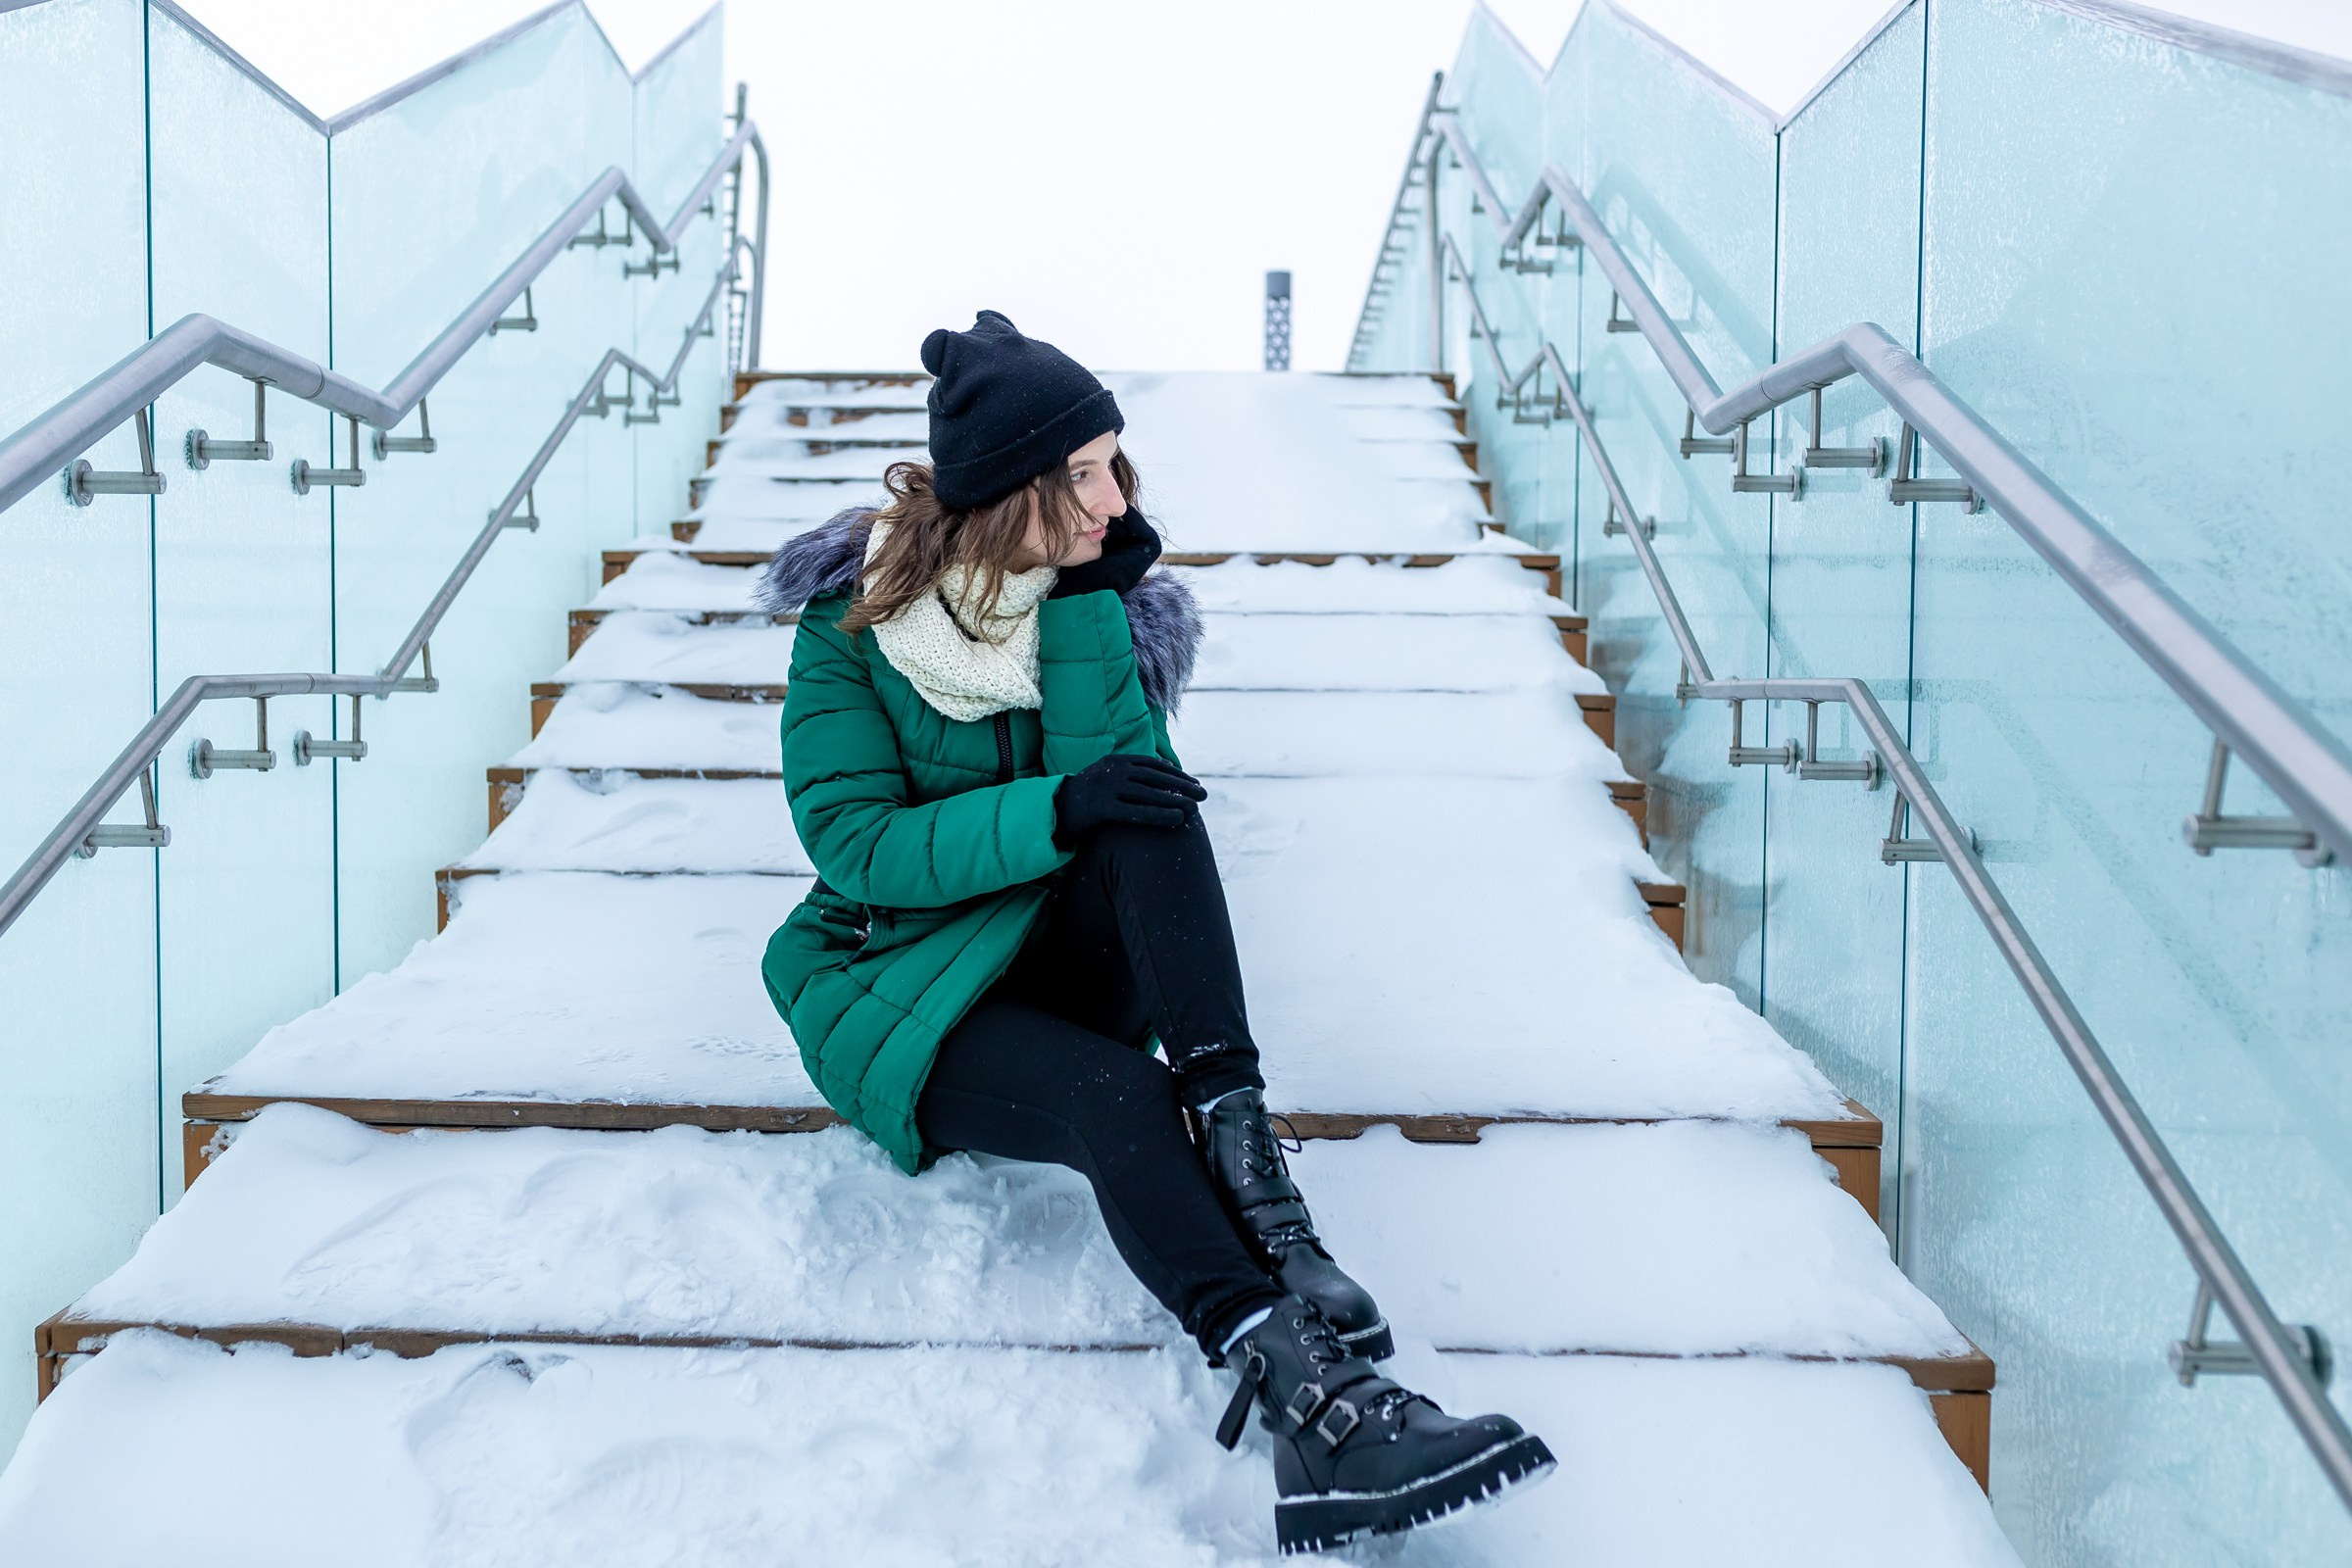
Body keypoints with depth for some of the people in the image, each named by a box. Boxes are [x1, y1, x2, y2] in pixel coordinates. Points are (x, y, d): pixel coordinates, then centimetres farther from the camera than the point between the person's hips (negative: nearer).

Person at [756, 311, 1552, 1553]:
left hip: (1066, 964, 3)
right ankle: (1307, 1402, -49)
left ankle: (1252, 1173, -41)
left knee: (1152, 811, -30)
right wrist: (1055, 811, -30)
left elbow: (1116, 790, -15)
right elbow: (855, 846, -16)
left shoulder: (1101, 598, 0)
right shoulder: (852, 612, -7)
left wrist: (1088, 604, -23)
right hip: (898, 998, -3)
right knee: (1117, 1093, -35)